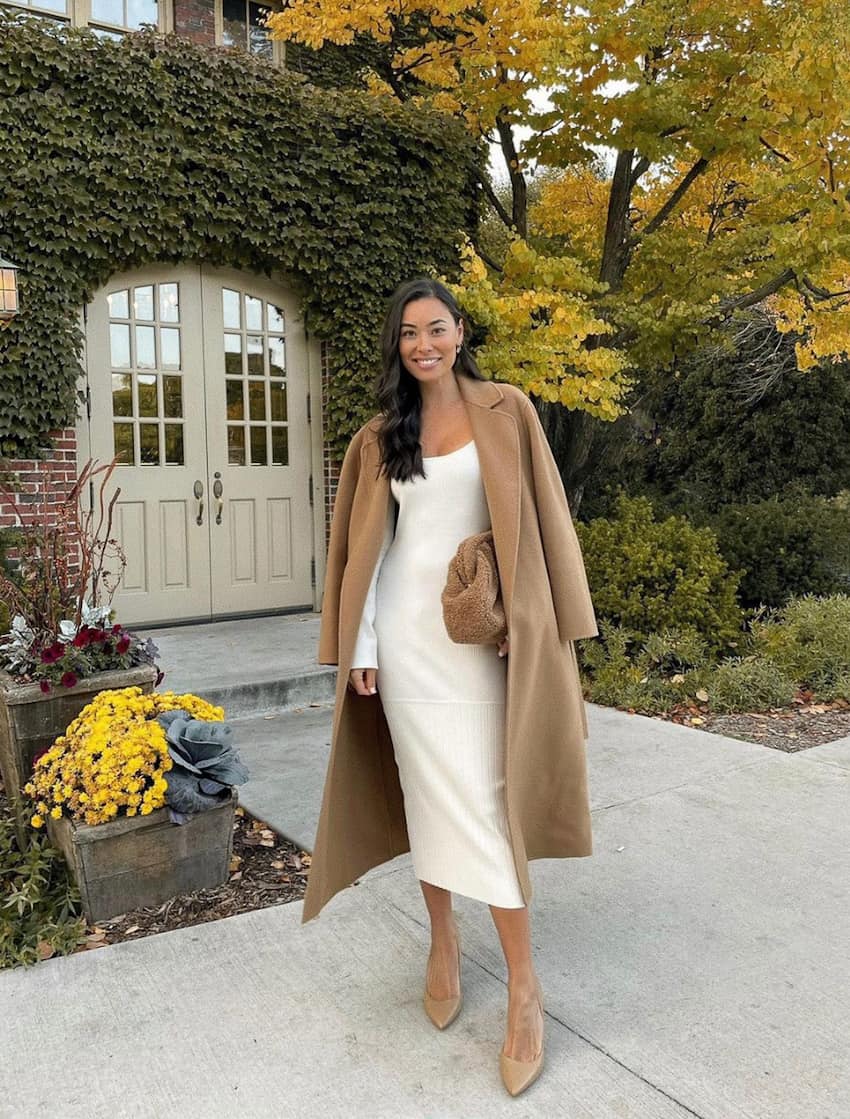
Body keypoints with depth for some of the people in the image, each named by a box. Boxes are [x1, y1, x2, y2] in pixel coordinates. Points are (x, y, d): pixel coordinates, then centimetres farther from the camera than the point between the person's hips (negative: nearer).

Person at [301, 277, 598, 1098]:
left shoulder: (505, 411, 2)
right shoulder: (380, 437, 8)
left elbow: (537, 516, 1)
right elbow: (366, 542, 6)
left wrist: (523, 620, -6)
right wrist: (360, 646, 1)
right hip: (407, 627, 2)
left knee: (483, 794, -4)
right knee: (424, 786, 8)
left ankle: (523, 984, 8)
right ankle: (442, 941, 28)